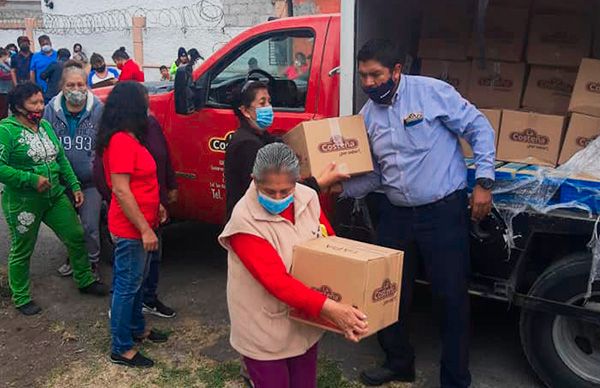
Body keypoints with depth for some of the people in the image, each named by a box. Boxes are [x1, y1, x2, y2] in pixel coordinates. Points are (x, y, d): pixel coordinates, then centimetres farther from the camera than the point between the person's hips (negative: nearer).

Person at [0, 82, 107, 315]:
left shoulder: (45, 126, 7)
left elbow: (61, 159, 13)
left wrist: (74, 186, 8)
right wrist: (32, 179, -24)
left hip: (55, 197, 7)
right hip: (23, 203, -6)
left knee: (77, 237, 10)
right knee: (22, 251, 9)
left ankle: (85, 281, 30)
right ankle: (21, 299, 26)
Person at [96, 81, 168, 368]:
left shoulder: (129, 138, 10)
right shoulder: (121, 141, -22)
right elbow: (120, 190, -24)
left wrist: (155, 205, 16)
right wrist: (145, 229, -22)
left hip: (139, 223, 10)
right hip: (131, 228, -10)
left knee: (136, 281, 22)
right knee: (127, 285, 2)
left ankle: (136, 328, 40)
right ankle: (121, 349, 15)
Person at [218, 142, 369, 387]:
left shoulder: (308, 198, -7)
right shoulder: (245, 221, -25)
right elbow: (277, 281, -30)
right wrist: (330, 309, -39)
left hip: (306, 321, 6)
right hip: (265, 330, -5)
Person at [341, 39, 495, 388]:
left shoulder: (432, 91, -11)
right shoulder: (368, 115, 6)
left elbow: (479, 129, -6)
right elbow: (374, 174, 9)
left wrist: (484, 182, -11)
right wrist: (342, 188, -7)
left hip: (443, 211, -5)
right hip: (396, 214, 6)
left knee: (451, 296, 3)